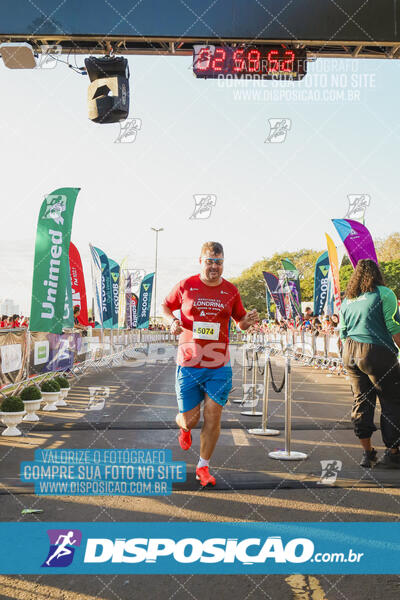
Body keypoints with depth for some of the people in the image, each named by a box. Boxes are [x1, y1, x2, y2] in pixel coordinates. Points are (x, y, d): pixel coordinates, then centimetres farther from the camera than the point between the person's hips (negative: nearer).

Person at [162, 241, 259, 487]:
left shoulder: (231, 291, 4)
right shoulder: (185, 286, -1)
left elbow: (240, 321, 15)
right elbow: (166, 306, 13)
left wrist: (249, 321, -8)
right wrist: (172, 321, -8)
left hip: (219, 367, 1)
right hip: (189, 365, -1)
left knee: (213, 417, -2)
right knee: (190, 419, 5)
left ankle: (203, 467, 17)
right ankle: (183, 427, 45)